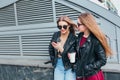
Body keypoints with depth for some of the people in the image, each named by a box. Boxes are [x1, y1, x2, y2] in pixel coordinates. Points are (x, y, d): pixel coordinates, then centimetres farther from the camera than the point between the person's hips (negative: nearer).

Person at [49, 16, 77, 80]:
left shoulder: (74, 38, -15)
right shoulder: (56, 35, -2)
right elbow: (51, 49, 14)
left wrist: (61, 49, -25)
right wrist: (53, 61, 11)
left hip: (70, 67, -4)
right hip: (58, 66, 4)